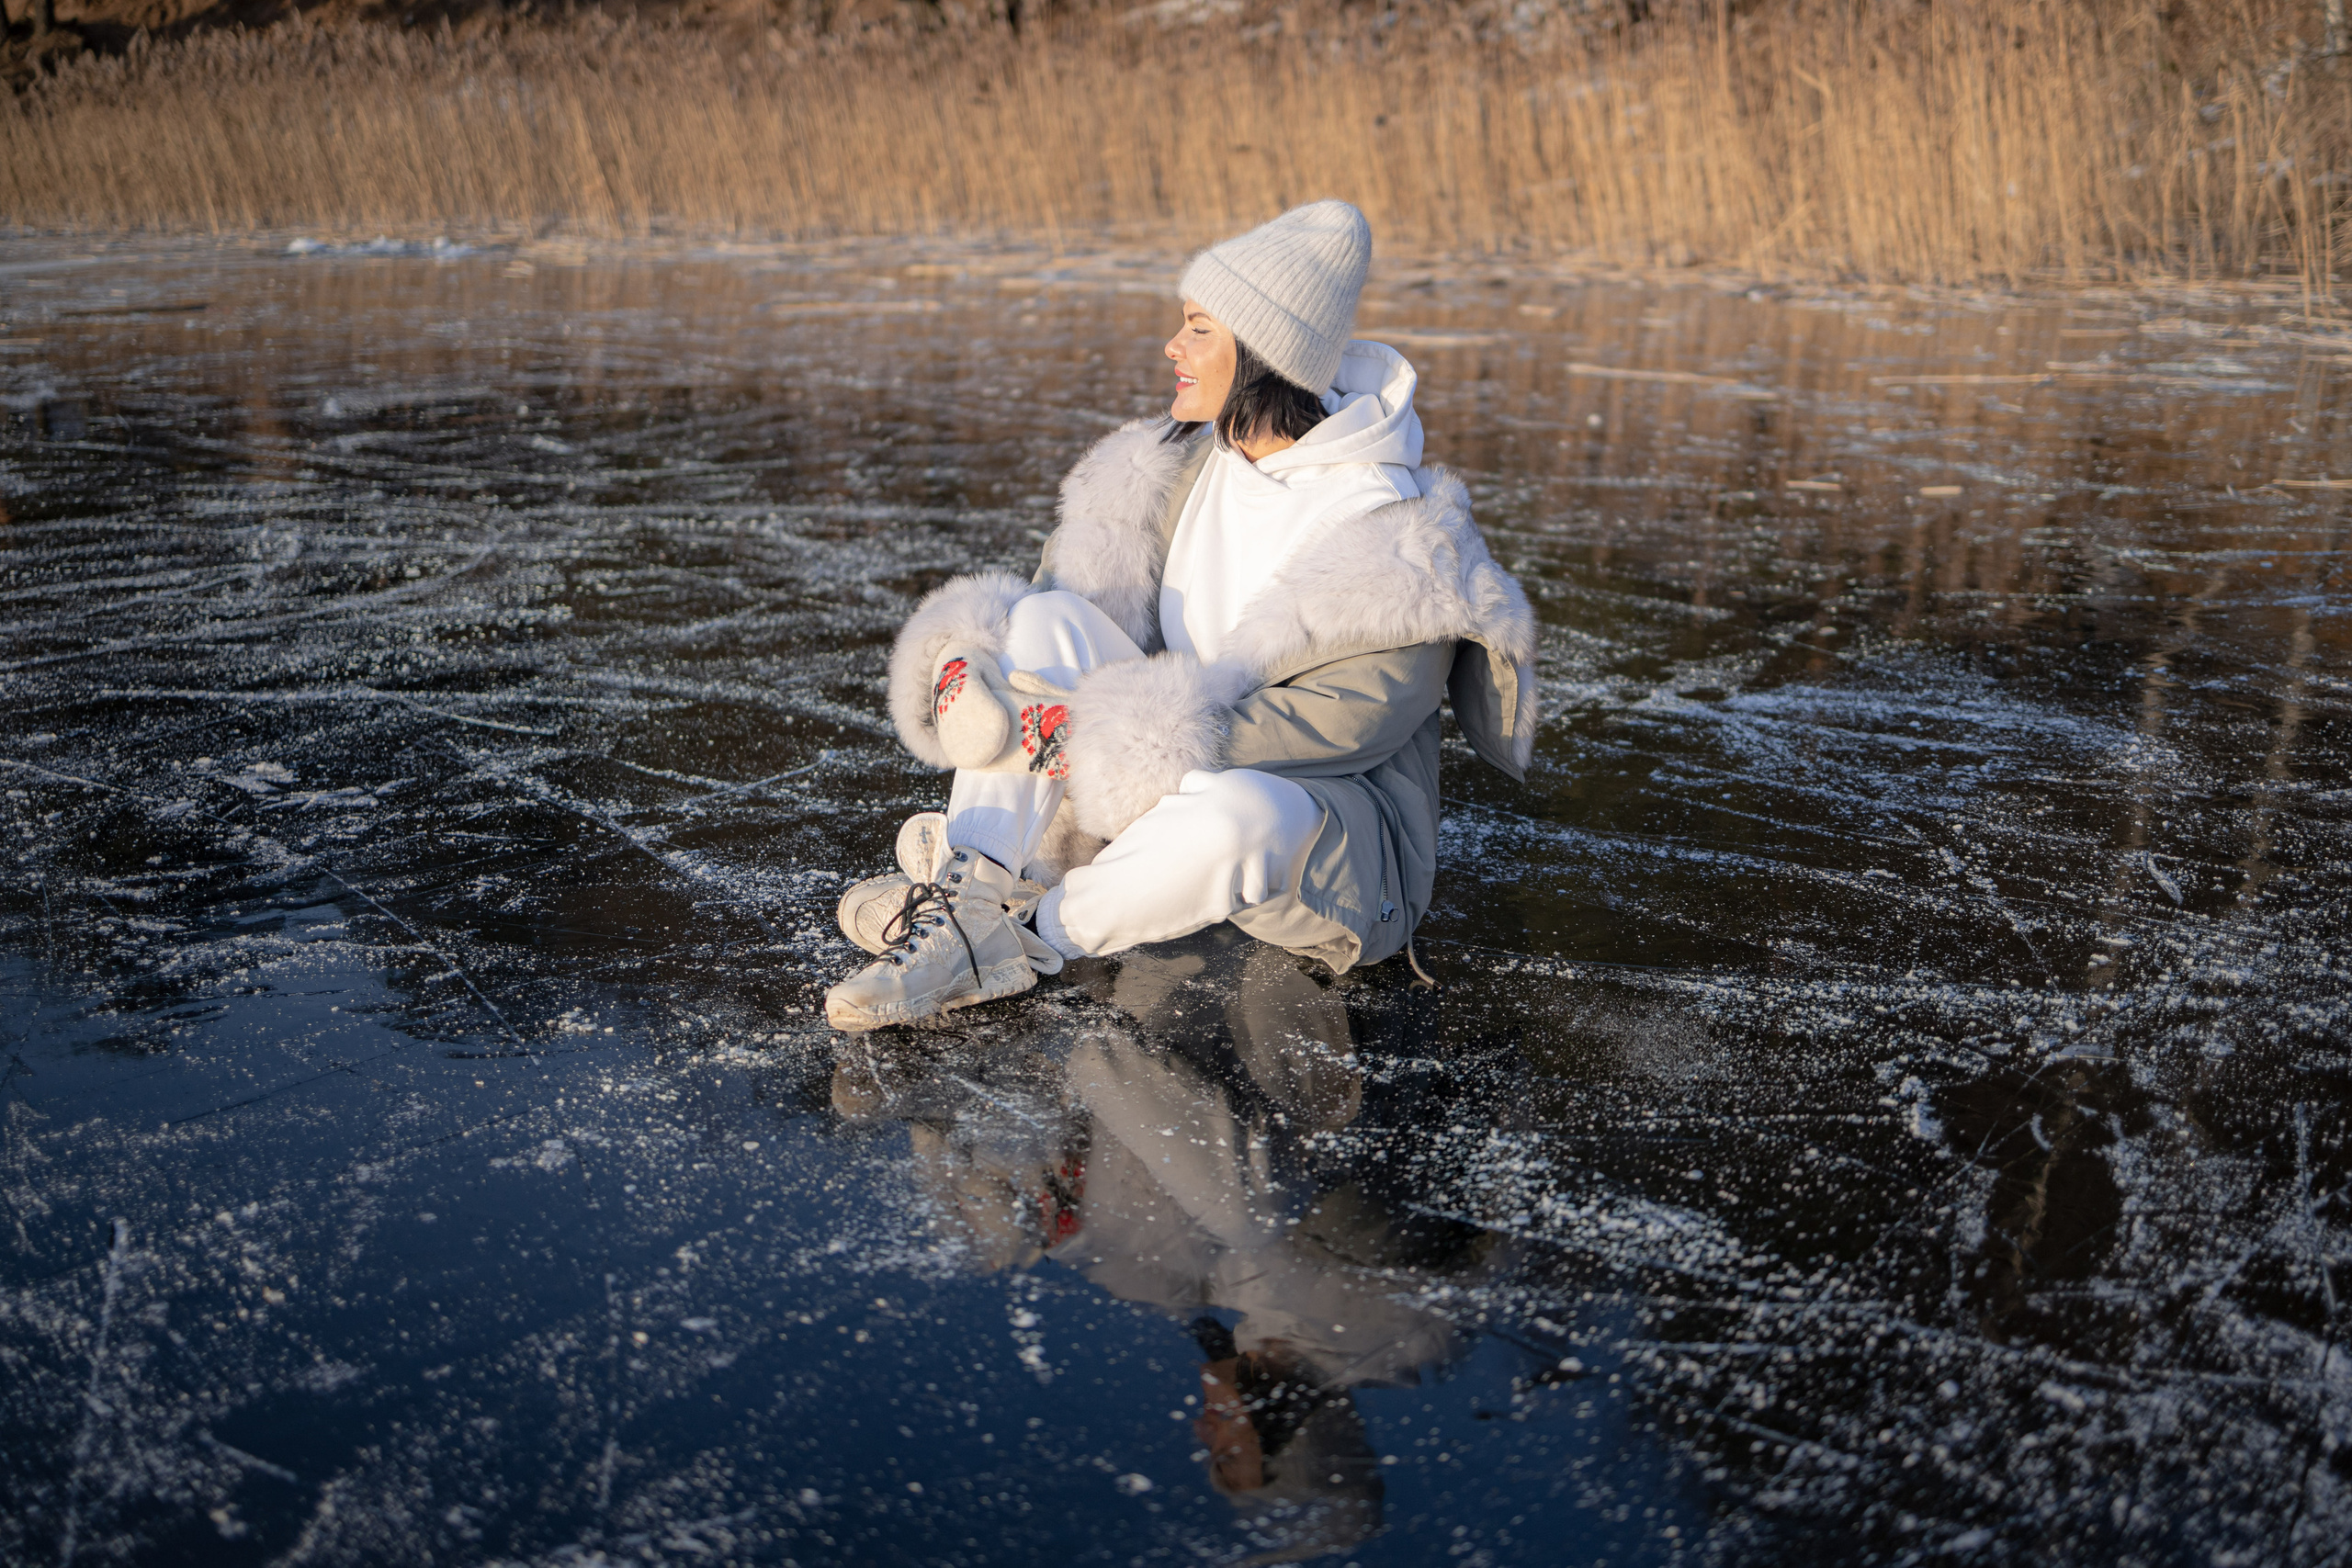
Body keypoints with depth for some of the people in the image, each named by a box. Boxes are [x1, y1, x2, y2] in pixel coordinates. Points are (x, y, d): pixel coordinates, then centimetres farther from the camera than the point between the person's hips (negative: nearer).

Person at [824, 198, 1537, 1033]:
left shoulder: (1398, 527, -18)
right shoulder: (1185, 464, 3)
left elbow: (1348, 720, -26)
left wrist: (1113, 734, -32)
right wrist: (966, 657, -19)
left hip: (1335, 831, -6)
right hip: (1180, 780, 6)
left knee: (1239, 812, -42)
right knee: (1046, 622, -16)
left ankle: (1029, 934, -18)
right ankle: (970, 902, -29)